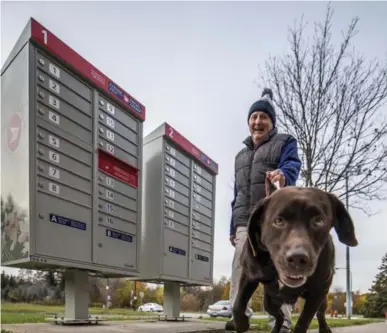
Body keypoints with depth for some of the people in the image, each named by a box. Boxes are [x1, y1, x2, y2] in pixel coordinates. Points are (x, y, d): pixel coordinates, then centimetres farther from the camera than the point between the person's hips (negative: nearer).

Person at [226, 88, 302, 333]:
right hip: (246, 222, 5)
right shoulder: (241, 155, 27)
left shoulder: (285, 142, 9)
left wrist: (283, 174, -40)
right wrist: (233, 227, 18)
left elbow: (293, 165, -14)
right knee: (239, 269, -6)